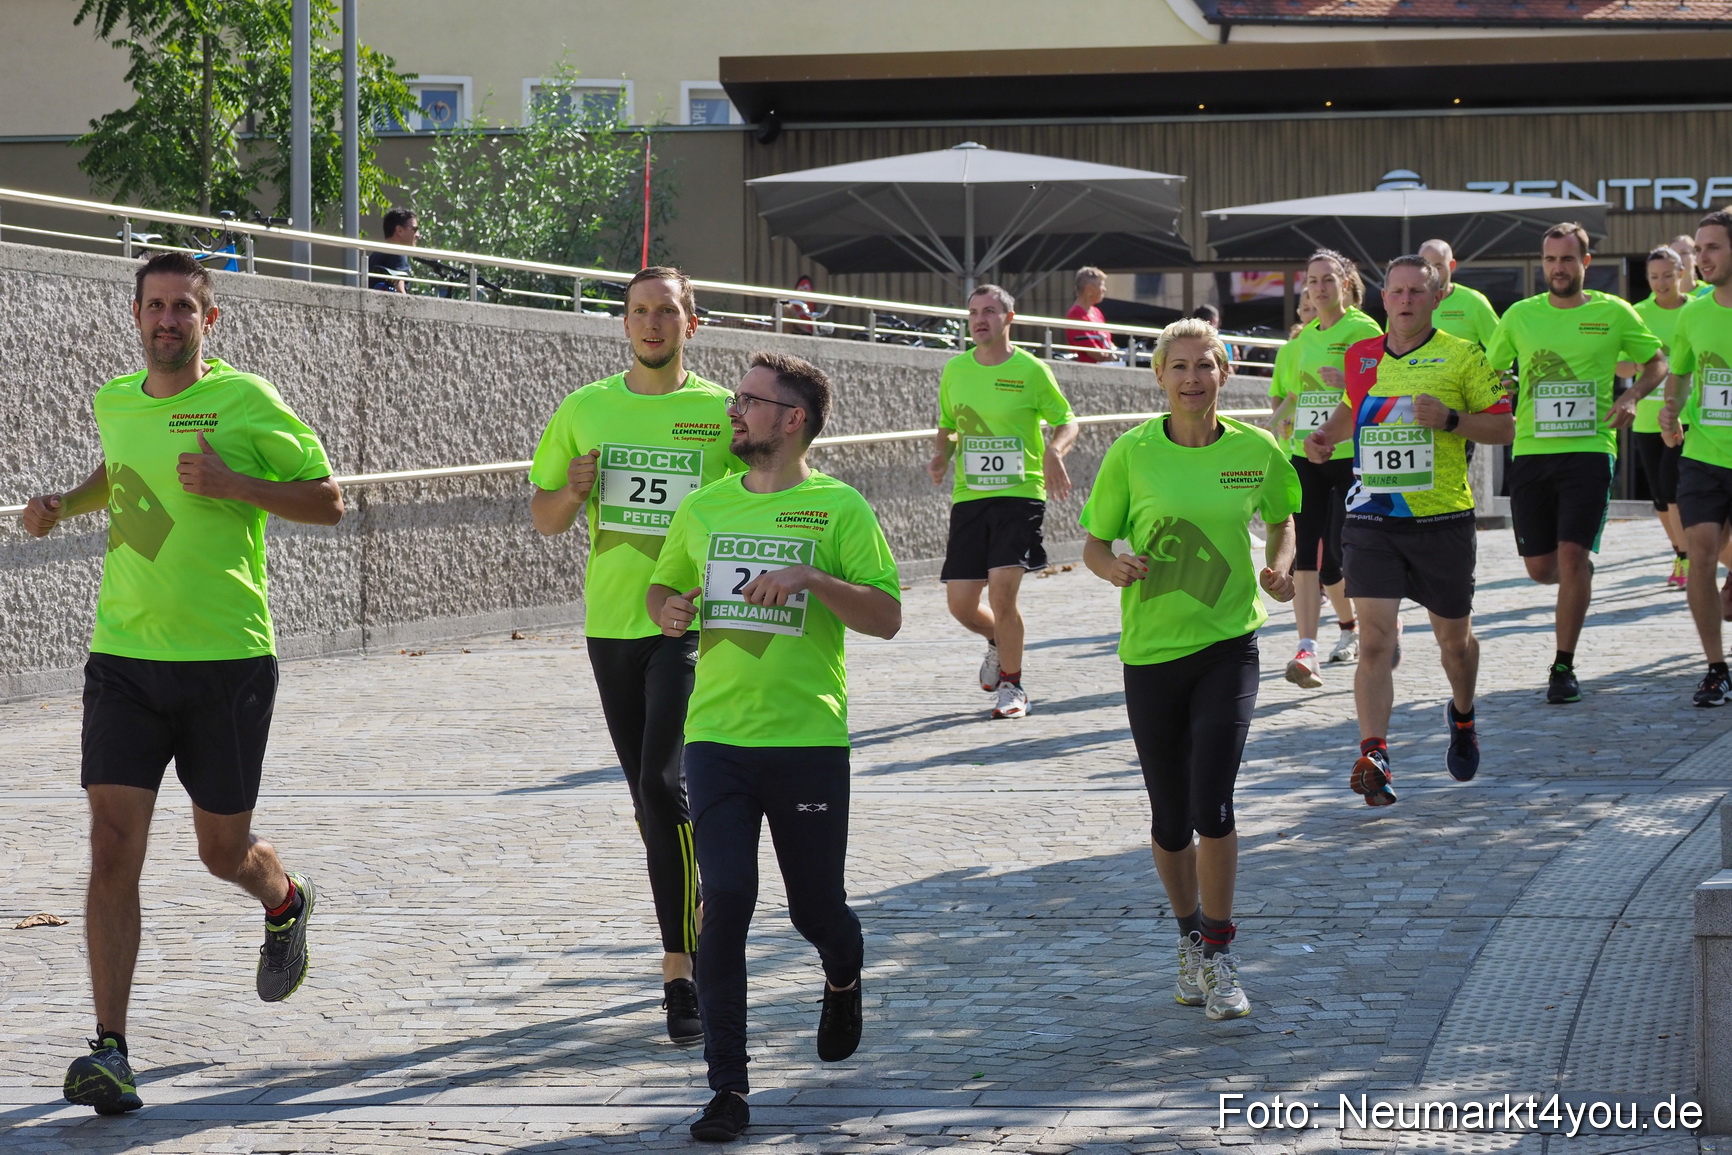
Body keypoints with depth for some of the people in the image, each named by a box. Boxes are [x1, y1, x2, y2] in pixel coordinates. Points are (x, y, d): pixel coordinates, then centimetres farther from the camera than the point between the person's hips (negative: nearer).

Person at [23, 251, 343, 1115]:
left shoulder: (244, 402, -7)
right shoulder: (113, 403, 7)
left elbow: (327, 501, -3)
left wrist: (233, 483, -17)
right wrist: (64, 504, 10)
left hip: (228, 659, -3)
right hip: (123, 655, 3)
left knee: (223, 852, 10)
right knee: (114, 845, -10)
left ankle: (285, 902, 47)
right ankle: (110, 1050, -10)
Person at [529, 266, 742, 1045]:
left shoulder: (722, 414, -2)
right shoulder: (585, 410, 7)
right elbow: (543, 518, 13)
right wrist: (572, 491, -8)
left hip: (690, 623, -4)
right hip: (611, 624, 4)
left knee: (665, 786, -18)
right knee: (649, 802, 12)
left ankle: (680, 970, -14)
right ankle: (694, 933, 28)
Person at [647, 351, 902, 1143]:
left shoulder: (838, 508, -2)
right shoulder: (704, 508, 9)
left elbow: (887, 617, -6)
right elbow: (661, 587, 23)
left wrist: (811, 579, -20)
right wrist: (668, 610, 0)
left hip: (809, 740, -2)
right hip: (717, 739, 2)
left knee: (816, 909, 8)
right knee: (724, 902, -8)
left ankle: (843, 975, 46)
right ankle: (727, 1087, -4)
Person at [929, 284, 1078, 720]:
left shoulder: (1030, 370, -3)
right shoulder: (955, 370, 8)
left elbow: (1067, 422, 4)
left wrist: (1054, 451, -16)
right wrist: (940, 455, 0)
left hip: (1020, 493, -4)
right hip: (968, 497, 4)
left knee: (1002, 592, -17)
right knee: (960, 604, 1)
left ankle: (1012, 685, 3)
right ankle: (999, 642, 36)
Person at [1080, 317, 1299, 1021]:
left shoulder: (1256, 451, -2)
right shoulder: (1133, 453, -5)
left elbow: (1282, 520, 17)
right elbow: (1094, 544, 3)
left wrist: (1280, 568, -3)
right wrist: (1114, 567, -19)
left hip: (1227, 643, -1)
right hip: (1150, 647, 1)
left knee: (1212, 802, -14)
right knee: (1171, 816, 8)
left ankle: (1219, 958, 0)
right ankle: (1190, 939, 32)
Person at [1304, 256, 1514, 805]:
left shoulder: (1461, 357, -3)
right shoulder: (1360, 357, 8)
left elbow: (1504, 427, -1)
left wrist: (1450, 420, -17)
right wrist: (1327, 436, 9)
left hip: (1442, 519, -1)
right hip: (1372, 519, 1)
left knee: (1453, 638, 14)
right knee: (1375, 640, -12)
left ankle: (1462, 716, 44)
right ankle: (1373, 758, -16)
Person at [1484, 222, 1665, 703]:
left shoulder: (1613, 313, 1)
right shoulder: (1520, 315, 6)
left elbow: (1657, 362, 12)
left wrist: (1631, 397, -7)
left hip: (1588, 450, -3)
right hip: (1530, 452, 3)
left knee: (1572, 555, -13)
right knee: (1540, 568, 4)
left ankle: (1564, 667, -5)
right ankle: (1581, 575, 41)